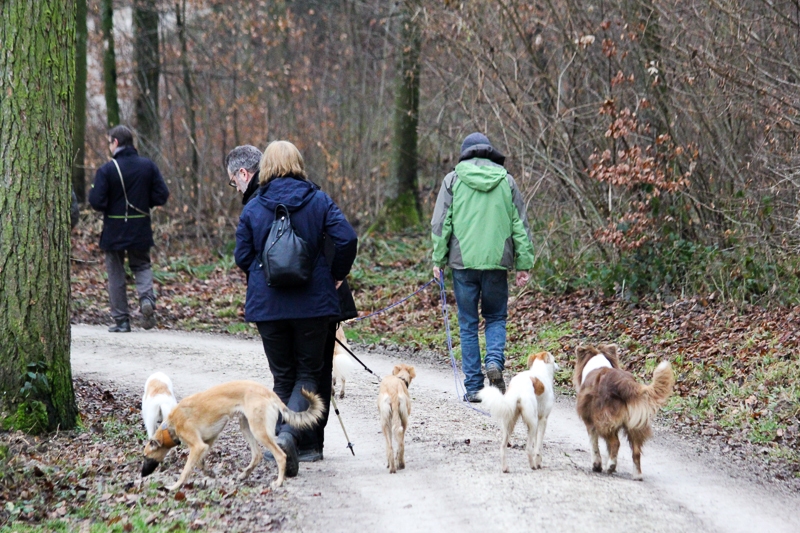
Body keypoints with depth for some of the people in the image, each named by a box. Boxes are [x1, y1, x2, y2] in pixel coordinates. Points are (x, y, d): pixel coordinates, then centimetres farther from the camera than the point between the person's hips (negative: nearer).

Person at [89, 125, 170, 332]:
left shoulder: (107, 170, -12)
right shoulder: (148, 166, -1)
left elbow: (96, 202, -17)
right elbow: (162, 195, -3)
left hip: (114, 232, -3)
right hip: (141, 230, 3)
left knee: (116, 275, 8)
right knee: (142, 265, 19)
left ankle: (121, 320, 9)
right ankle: (147, 297, -11)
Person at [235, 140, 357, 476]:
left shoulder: (253, 208, 0)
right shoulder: (318, 201, -1)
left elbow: (242, 257, 1)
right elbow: (347, 238, -10)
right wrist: (337, 274, 6)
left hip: (267, 305, 1)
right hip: (313, 303, -1)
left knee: (282, 377, 13)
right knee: (308, 373, 8)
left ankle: (283, 447, 8)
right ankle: (289, 433, -17)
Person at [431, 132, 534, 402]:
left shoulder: (453, 180, 2)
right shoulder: (506, 181, 7)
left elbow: (440, 223, 0)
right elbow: (521, 225, 6)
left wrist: (438, 259, 6)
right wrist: (524, 263, 9)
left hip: (463, 262, -1)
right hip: (496, 261, 1)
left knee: (468, 324, 6)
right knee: (496, 317, 16)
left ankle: (474, 387, 4)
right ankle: (495, 360, -11)